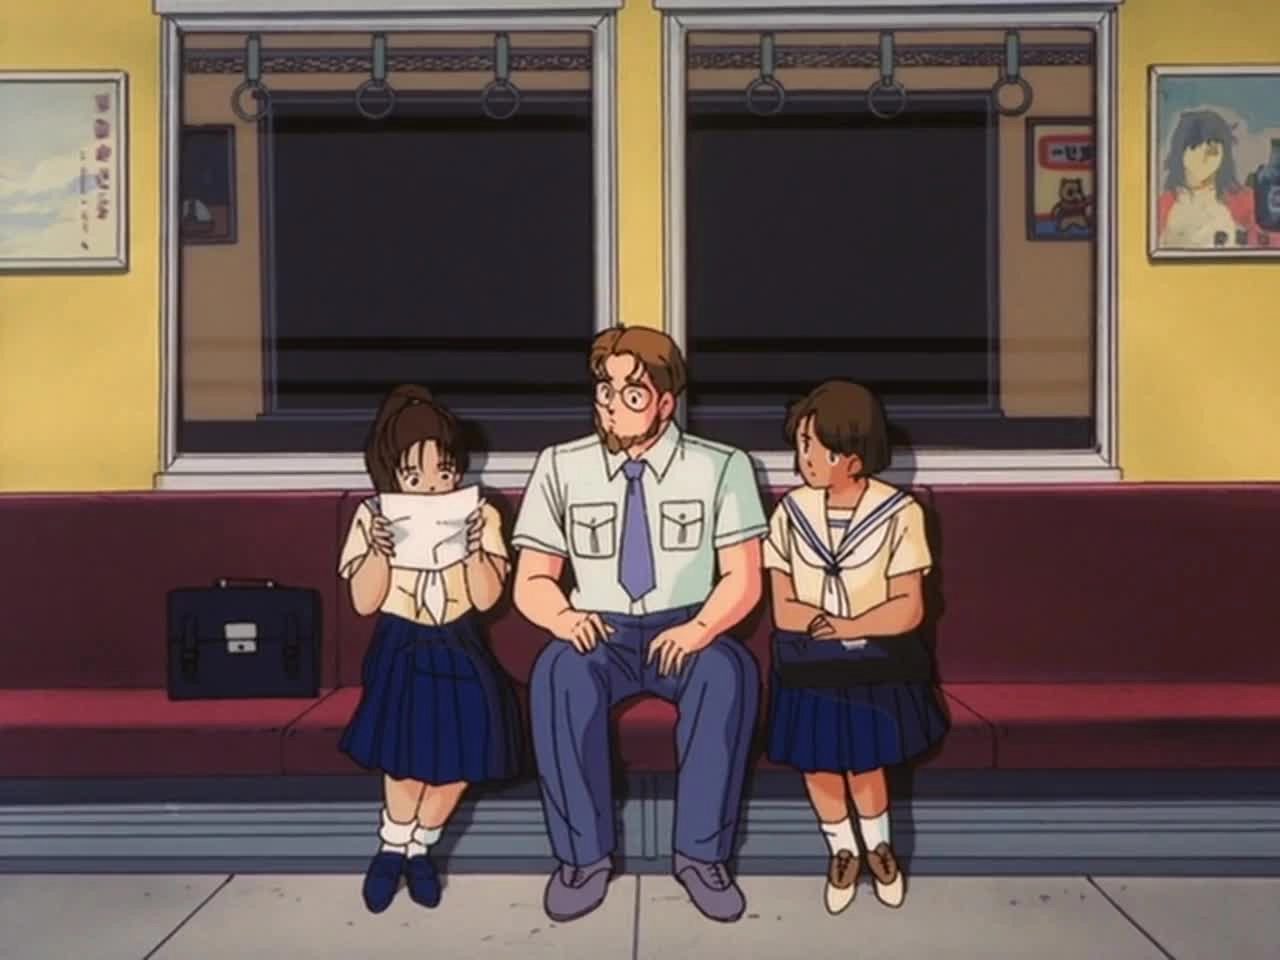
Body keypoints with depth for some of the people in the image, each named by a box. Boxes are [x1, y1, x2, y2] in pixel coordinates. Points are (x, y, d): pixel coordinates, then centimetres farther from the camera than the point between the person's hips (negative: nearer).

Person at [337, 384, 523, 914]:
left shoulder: (479, 517, -5)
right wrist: (378, 551, -24)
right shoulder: (373, 518, -6)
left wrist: (473, 550, -25)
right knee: (406, 764, -13)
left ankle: (418, 851, 22)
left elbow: (487, 598, -9)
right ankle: (391, 850, 17)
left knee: (457, 764, -6)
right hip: (401, 651, -1)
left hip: (458, 651, 2)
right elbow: (364, 602, -8)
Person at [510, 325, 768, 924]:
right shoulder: (561, 467, 4)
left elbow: (743, 578, -3)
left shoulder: (721, 467, 1)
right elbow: (531, 581, 3)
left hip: (686, 633, 0)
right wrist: (562, 616, -21)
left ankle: (701, 853, -19)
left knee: (728, 673, -35)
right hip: (599, 634, 1)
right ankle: (584, 855, -18)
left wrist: (700, 628, -23)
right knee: (558, 674, -34)